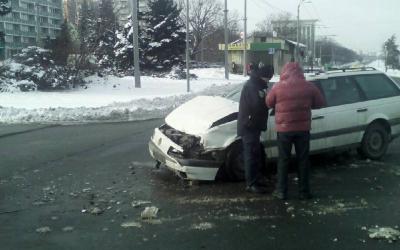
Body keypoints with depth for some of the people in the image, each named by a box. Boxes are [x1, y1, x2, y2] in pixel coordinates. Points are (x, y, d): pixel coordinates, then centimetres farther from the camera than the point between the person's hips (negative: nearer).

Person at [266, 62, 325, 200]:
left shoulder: (278, 87, -8)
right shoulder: (309, 86, -2)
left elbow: (269, 103, 5)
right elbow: (320, 103, 9)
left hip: (284, 128, -1)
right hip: (303, 128, 1)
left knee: (283, 160, 9)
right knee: (303, 160, 10)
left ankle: (281, 191, 13)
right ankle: (304, 191, 14)